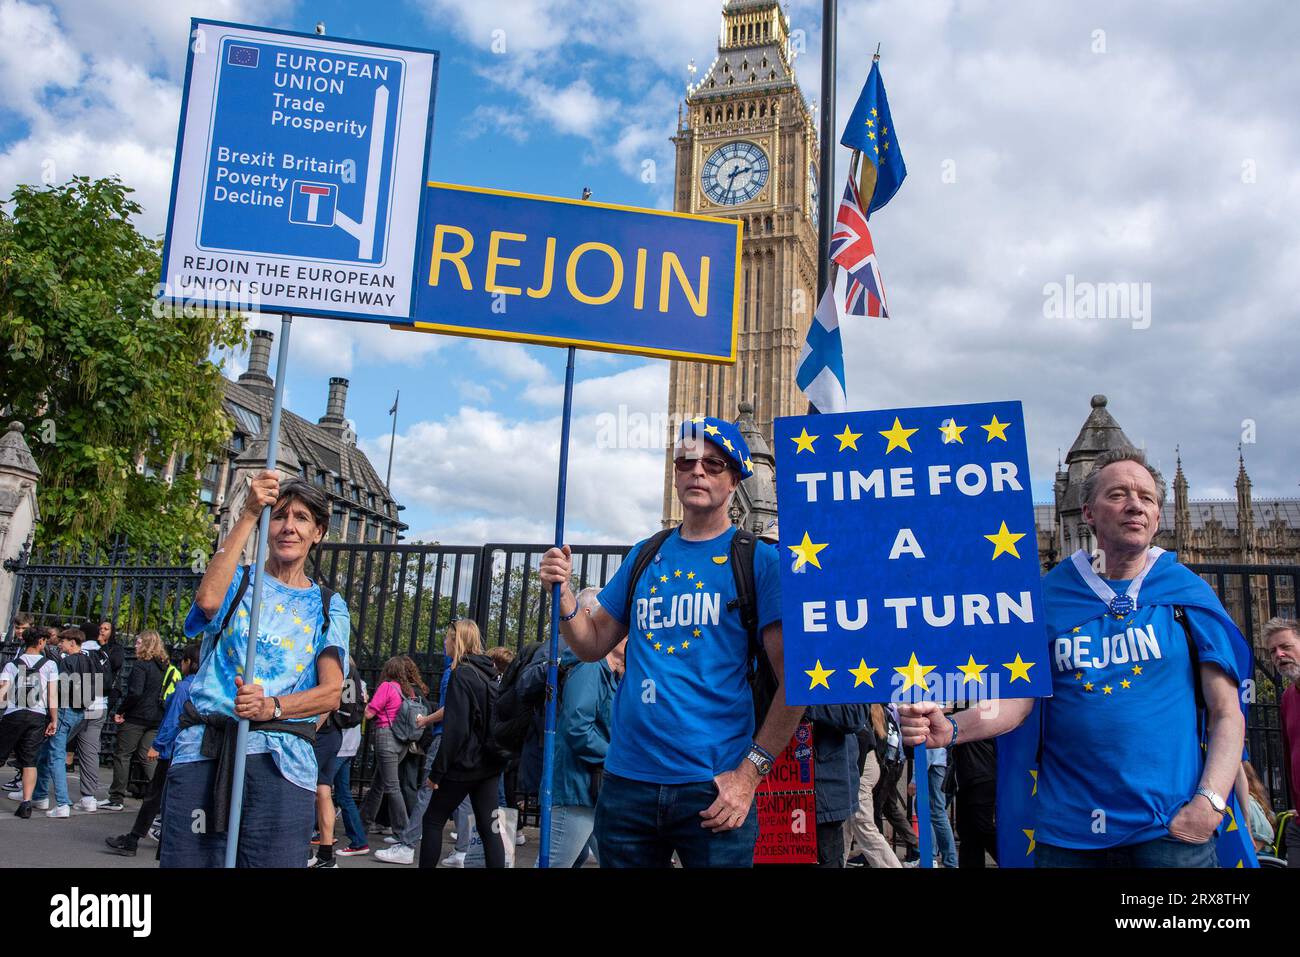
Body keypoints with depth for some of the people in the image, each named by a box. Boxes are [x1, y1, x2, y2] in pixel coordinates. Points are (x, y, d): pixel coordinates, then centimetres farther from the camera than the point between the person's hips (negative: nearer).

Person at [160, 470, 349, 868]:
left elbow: (331, 692, 1)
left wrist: (273, 707, -18)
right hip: (203, 751, 0)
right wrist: (249, 515, -13)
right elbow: (208, 599, -14)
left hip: (279, 762, 1)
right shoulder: (238, 580, 13)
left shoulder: (328, 606, 14)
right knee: (186, 861, -4)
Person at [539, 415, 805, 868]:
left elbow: (793, 681, -7)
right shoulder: (645, 556, 10)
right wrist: (564, 595, -5)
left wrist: (750, 773, -13)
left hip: (712, 789, -4)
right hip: (627, 781, 4)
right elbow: (593, 645, 14)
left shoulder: (759, 559, -4)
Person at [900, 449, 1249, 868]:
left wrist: (1209, 804, -15)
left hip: (1171, 831, -1)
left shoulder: (1187, 593, 3)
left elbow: (1227, 714, 0)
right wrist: (949, 730, -22)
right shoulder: (1050, 595, 5)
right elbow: (1016, 699, -3)